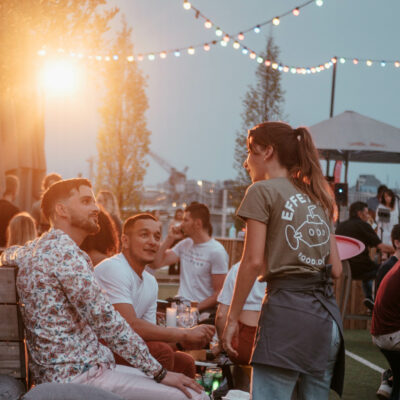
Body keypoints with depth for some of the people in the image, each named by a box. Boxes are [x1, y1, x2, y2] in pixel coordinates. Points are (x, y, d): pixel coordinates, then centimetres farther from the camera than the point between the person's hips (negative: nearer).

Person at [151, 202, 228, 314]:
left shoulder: (217, 252, -8)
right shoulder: (185, 244, 14)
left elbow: (219, 293, -10)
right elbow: (155, 264, 9)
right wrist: (169, 239, 5)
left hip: (203, 312, -6)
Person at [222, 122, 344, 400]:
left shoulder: (263, 190, 1)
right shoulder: (317, 197, 21)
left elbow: (253, 261, -9)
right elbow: (336, 269, 15)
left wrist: (232, 318, -6)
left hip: (287, 309, -7)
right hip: (328, 312, 7)